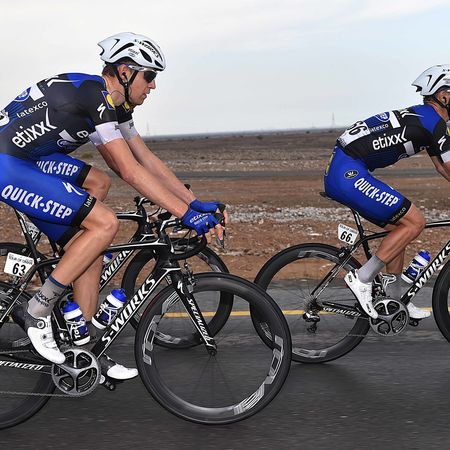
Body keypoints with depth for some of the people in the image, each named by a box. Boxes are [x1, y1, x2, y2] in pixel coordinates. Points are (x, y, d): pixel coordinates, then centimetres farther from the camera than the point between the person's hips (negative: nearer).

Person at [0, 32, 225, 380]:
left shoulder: (114, 105, 13)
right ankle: (37, 311, -3)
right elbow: (131, 172, -21)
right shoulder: (93, 97, -17)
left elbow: (148, 160, 14)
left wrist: (196, 203, 8)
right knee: (105, 224, -15)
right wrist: (187, 214, -19)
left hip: (29, 160, 10)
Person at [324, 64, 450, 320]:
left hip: (339, 173, 11)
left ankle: (395, 300, 22)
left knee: (399, 227, 16)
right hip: (349, 174, -11)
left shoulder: (421, 117, 22)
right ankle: (362, 278, -5)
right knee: (415, 222, -7)